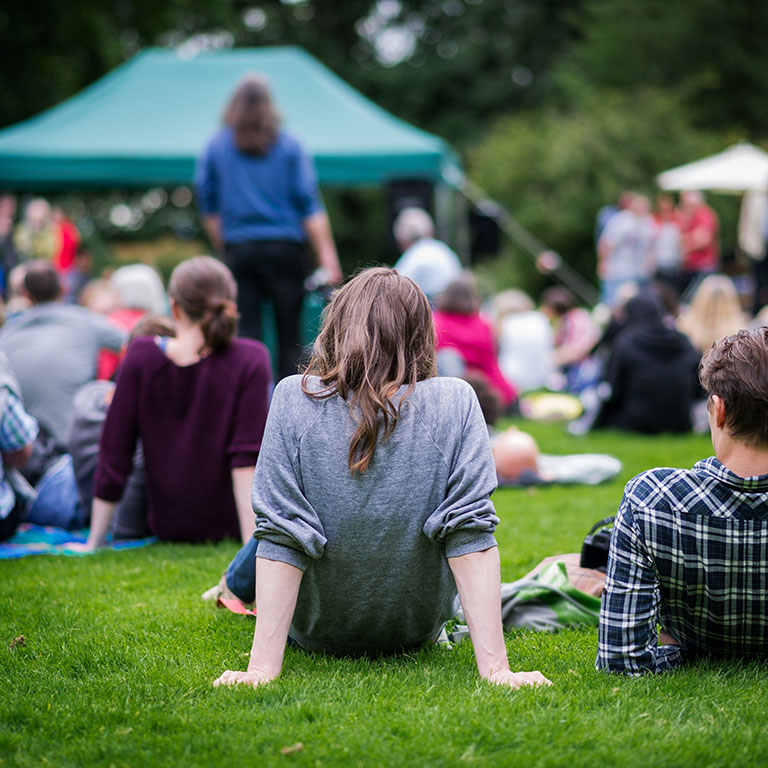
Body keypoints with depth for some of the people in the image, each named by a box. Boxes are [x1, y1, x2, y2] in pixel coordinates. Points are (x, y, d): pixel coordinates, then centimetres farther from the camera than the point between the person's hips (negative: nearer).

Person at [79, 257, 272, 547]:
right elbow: (247, 460, -22)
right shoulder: (250, 360, -17)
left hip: (166, 524, 2)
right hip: (230, 522, -1)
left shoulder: (141, 356, -12)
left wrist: (95, 540, 0)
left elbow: (113, 454, -8)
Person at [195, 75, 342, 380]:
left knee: (246, 332, 2)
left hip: (238, 249, 1)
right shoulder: (289, 146, 1)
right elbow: (309, 205, -3)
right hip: (284, 247, -1)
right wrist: (327, 255, -3)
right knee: (289, 332, 4)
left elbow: (208, 207, 7)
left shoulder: (216, 147, 5)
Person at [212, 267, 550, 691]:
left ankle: (237, 581, 64)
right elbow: (470, 534, -22)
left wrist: (262, 668, -22)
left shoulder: (295, 399, -20)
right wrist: (495, 667, -21)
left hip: (313, 631, -1)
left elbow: (279, 537, -23)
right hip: (417, 630, 1)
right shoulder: (454, 403, -18)